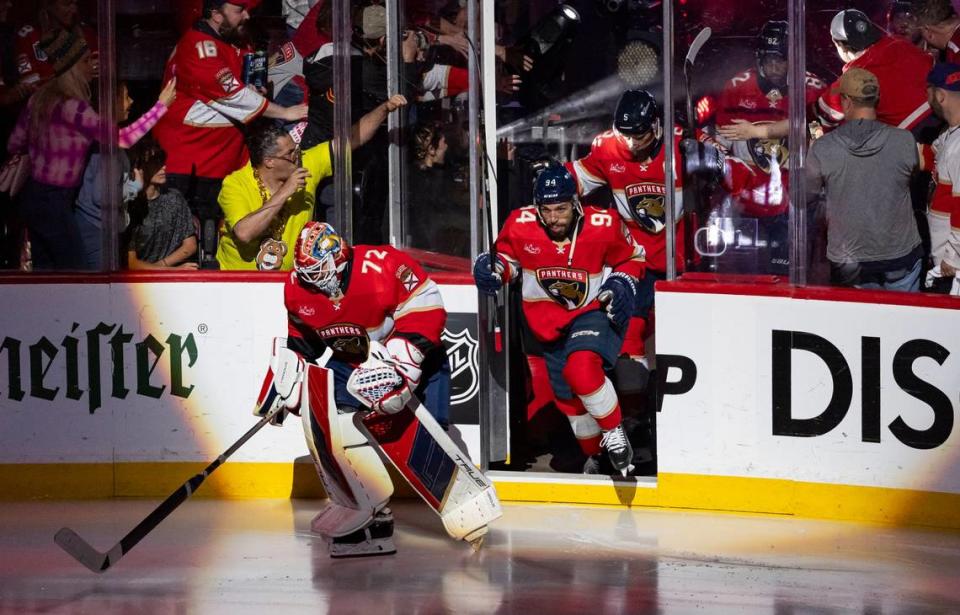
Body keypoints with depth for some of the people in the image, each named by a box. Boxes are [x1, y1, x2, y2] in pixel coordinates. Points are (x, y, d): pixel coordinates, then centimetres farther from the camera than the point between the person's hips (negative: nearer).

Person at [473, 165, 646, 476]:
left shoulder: (603, 226, -19)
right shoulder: (520, 225, -14)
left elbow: (631, 257, 0)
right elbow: (508, 256, 6)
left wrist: (623, 283, -18)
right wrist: (492, 269, -15)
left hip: (595, 310, -4)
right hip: (550, 320, 4)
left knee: (581, 369, -33)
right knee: (568, 396, 14)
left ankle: (614, 435, -12)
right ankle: (595, 456, 40)